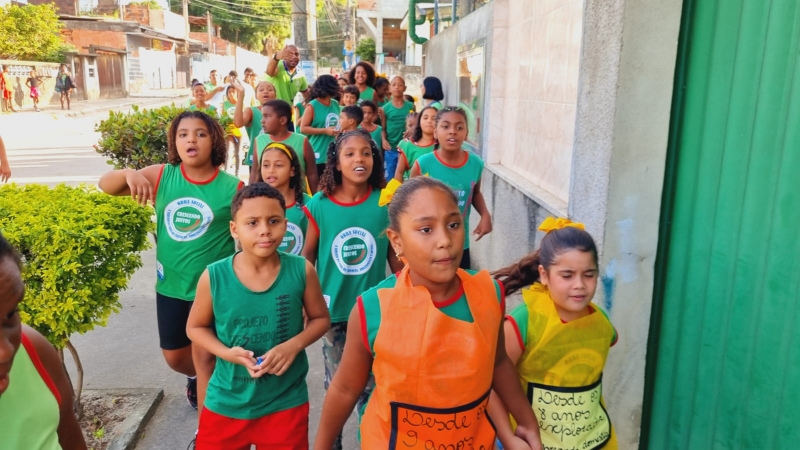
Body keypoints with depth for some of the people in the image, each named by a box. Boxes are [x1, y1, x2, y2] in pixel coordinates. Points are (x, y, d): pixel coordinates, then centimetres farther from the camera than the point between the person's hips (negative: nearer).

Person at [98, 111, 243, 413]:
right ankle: (196, 377, 56)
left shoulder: (232, 188, -13)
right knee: (174, 357, 21)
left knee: (204, 359, 3)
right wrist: (129, 174, -27)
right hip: (170, 286, 4)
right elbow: (105, 185, -4)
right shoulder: (161, 176, -5)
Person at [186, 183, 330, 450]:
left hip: (285, 403, 0)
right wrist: (227, 353, -16)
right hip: (226, 404, 1)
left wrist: (294, 345, -17)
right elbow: (196, 327, 2)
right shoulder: (214, 277, -13)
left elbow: (320, 319, 1)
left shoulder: (302, 271, -13)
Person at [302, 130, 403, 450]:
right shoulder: (319, 205, -10)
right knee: (337, 386, 17)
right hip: (334, 310, 0)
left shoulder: (386, 202, -10)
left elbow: (395, 255, 0)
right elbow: (307, 257, 0)